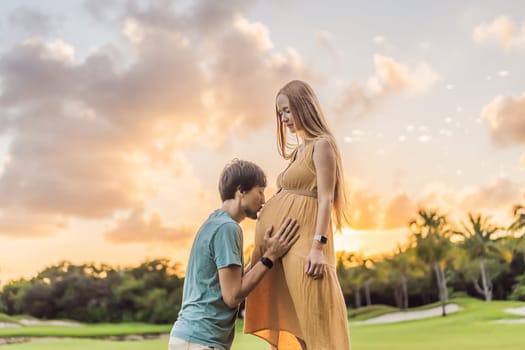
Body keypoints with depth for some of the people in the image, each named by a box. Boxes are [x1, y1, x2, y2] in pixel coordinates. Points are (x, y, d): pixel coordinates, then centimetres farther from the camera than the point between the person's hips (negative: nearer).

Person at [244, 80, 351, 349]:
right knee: (286, 325, 7)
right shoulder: (298, 151, 21)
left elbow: (325, 199, -12)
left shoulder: (321, 145, -2)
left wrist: (318, 246, -21)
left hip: (304, 244, -9)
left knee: (315, 327, -10)